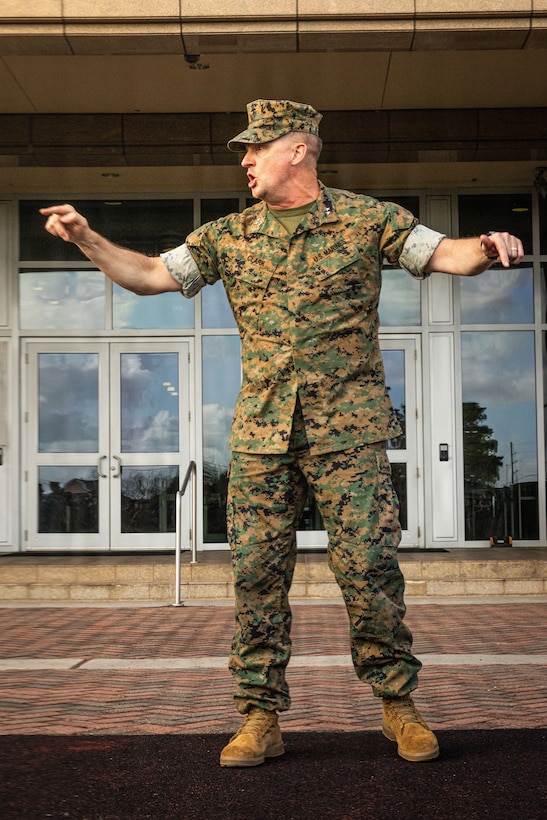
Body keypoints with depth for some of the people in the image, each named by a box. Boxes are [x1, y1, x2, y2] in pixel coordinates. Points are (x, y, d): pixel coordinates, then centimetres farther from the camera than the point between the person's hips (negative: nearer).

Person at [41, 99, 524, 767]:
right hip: (261, 430, 3)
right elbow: (150, 274, 15)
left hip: (348, 424, -3)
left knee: (366, 565, -4)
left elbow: (443, 253, 1)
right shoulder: (228, 235, 12)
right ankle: (261, 717, 10)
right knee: (256, 570, 1)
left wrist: (486, 249, -20)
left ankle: (397, 703, 13)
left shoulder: (366, 218, 5)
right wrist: (86, 239, 4)